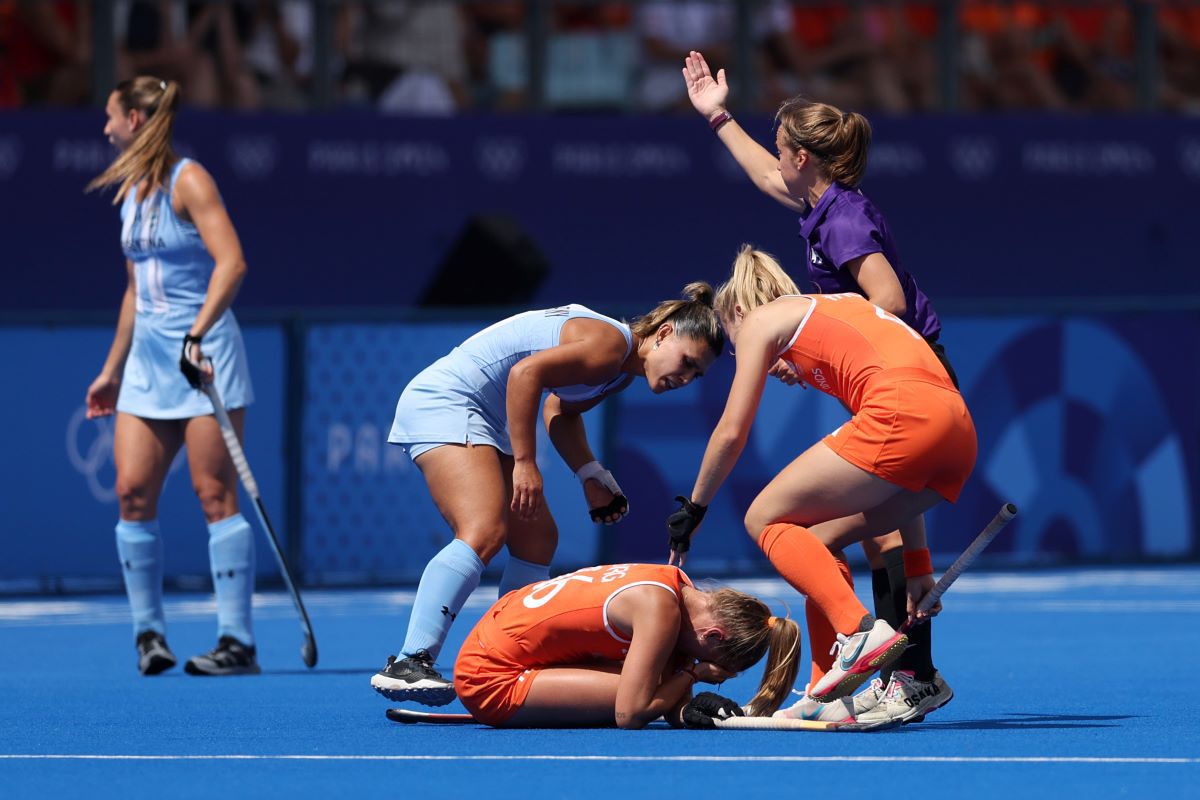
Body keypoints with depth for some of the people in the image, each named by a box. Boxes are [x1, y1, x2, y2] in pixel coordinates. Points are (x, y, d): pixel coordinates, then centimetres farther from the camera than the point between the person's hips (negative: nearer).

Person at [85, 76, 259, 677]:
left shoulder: (187, 182, -9)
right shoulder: (130, 191, 15)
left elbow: (231, 262, -20)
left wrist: (197, 335, -29)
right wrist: (112, 370, 24)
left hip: (204, 358, -8)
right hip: (148, 358, 8)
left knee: (215, 493, -8)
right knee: (133, 490, -1)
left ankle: (237, 642, -7)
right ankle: (148, 632, 7)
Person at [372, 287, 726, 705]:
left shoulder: (623, 370, 14)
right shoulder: (610, 342, -18)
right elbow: (525, 373, -26)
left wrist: (591, 476, 16)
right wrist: (524, 463, -24)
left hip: (484, 420, 11)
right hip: (444, 399, -11)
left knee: (537, 538, 10)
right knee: (485, 533, -26)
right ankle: (409, 662, -35)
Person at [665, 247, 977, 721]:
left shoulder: (761, 320, 16)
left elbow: (731, 433, 13)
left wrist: (693, 509, 29)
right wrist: (917, 564, 33)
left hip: (904, 416, -8)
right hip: (957, 426, 8)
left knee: (766, 519, 5)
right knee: (816, 540, 20)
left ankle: (860, 630, -15)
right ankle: (827, 696, 12)